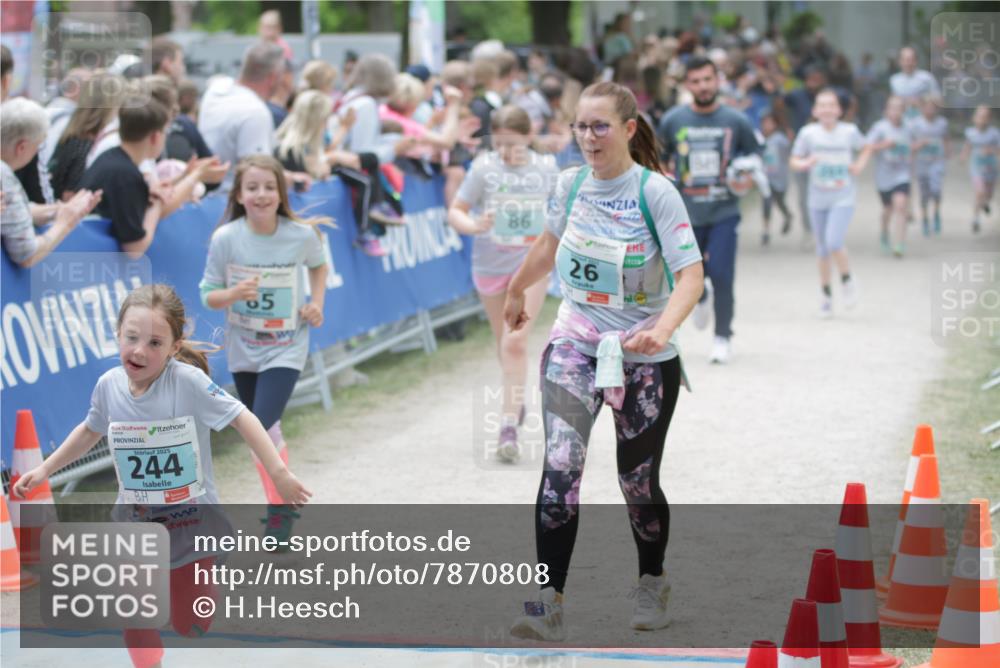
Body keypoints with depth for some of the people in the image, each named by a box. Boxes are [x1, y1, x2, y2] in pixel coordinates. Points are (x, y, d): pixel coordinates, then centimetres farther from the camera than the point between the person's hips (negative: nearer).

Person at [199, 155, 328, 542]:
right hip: (243, 348, 2)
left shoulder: (302, 235, -12)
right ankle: (282, 501, 36)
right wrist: (234, 293, -27)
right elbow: (208, 295, -7)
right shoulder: (226, 239, -13)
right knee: (263, 433, 15)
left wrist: (317, 303, -2)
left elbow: (318, 265, 12)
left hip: (286, 348, -2)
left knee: (263, 429, -18)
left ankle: (280, 509, -3)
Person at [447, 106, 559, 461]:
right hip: (491, 264, 1)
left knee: (515, 341, -15)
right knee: (505, 344, 16)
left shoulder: (546, 168, -2)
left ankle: (509, 426, -17)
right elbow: (455, 211, -7)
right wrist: (473, 226, -27)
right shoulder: (484, 168, -8)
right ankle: (516, 401, 43)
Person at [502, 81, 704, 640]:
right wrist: (517, 290, 35)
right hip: (575, 345, 3)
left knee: (639, 481, 8)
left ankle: (652, 584, 35)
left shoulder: (656, 191, -15)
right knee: (561, 466, -17)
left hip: (645, 358, -3)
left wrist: (663, 328, -40)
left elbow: (691, 275, -22)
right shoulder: (572, 184, 0)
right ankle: (548, 604, -20)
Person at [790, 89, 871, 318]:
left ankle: (847, 280, 7)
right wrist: (805, 163, -19)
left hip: (843, 198, -2)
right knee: (822, 249, 9)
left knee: (833, 241, -20)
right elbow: (794, 161, 3)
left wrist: (860, 165, -1)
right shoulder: (808, 133, -3)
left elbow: (865, 149, 17)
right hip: (818, 199, 2)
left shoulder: (849, 131, -2)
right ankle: (826, 294, 26)